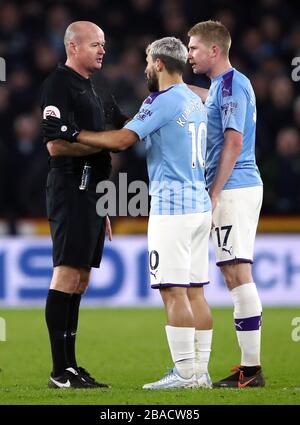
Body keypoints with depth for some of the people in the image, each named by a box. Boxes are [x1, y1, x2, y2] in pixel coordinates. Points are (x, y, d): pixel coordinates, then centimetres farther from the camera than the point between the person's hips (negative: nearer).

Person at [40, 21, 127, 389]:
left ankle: (70, 366, 11)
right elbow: (56, 145, -18)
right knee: (67, 274, -11)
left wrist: (102, 208, 24)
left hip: (89, 190, 10)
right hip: (70, 188, -10)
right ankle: (60, 370, -12)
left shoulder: (89, 89, 22)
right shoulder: (59, 85, -9)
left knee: (79, 280, 9)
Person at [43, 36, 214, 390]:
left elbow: (122, 139, -14)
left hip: (171, 202, -9)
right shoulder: (195, 101, 16)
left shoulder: (163, 101, -11)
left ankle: (185, 373, -11)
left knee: (173, 291, -8)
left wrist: (71, 133, -7)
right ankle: (200, 371, 8)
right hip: (200, 202, 9)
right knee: (194, 291, 9)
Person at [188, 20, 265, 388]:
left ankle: (251, 369, -10)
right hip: (237, 190, 10)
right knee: (236, 277, 10)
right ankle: (249, 367, 11)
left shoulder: (231, 85, -11)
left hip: (233, 190, -10)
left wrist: (214, 193, -18)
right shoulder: (220, 86, 19)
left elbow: (234, 141, -19)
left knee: (237, 274, -10)